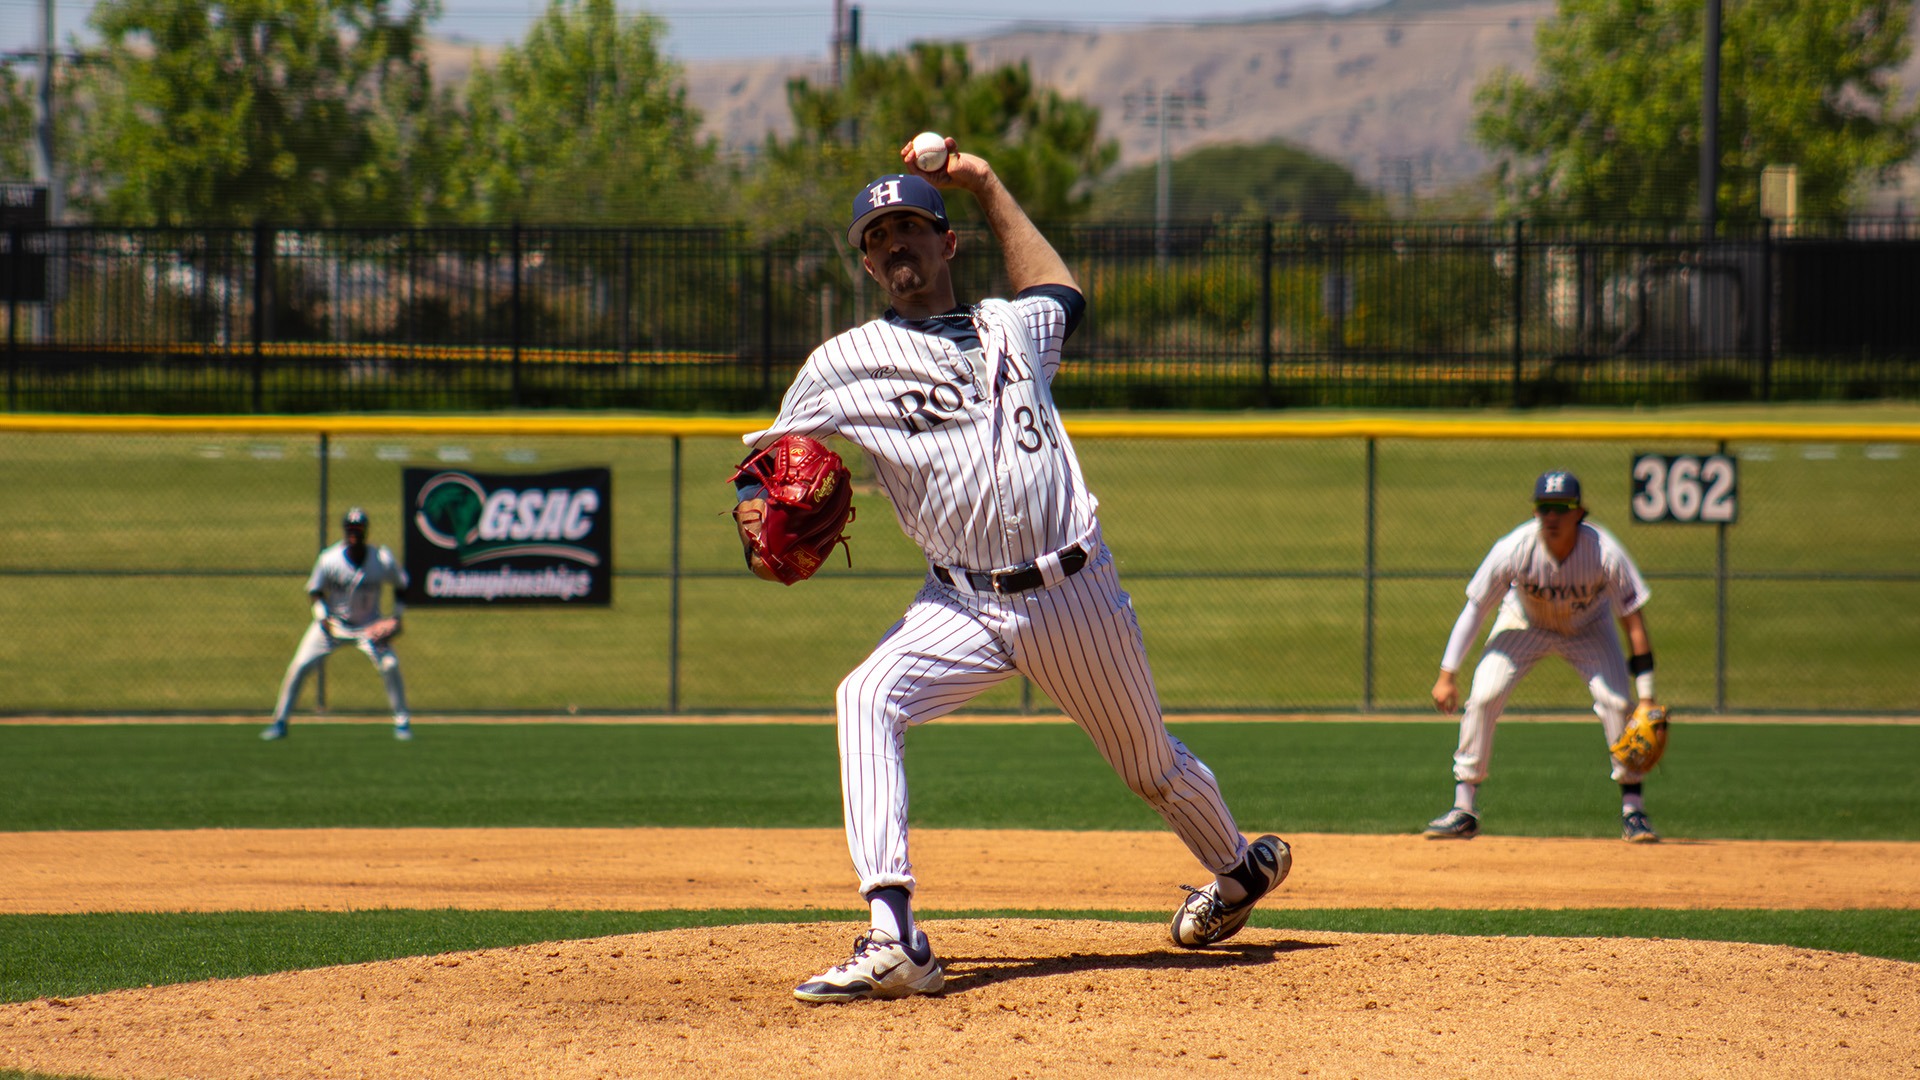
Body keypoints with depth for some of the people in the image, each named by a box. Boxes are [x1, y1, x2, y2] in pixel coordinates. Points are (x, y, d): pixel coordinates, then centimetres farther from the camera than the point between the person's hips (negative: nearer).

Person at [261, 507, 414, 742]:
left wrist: (397, 617, -8)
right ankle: (280, 722, 3)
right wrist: (323, 617, -18)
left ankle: (402, 722, -2)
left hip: (368, 627, 0)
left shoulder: (383, 560, -16)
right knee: (299, 667, -10)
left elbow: (401, 585, 1)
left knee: (389, 665, -19)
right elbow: (315, 590, -3)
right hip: (333, 624, 0)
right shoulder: (329, 560, -17)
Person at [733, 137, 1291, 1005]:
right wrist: (755, 511, -15)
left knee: (1150, 764, 15)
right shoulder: (846, 363, 5)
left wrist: (987, 187, 31)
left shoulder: (1013, 327, 12)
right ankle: (893, 941, -37)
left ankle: (1242, 868, 49)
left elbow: (1058, 290, 35)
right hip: (962, 606, -1)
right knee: (868, 700, -30)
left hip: (1077, 596, 1)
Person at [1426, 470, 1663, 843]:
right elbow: (1476, 609, -20)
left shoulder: (1606, 553, -33)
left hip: (1588, 628, 0)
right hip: (1524, 623, 0)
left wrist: (1647, 698, -30)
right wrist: (1447, 675, -22)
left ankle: (1632, 810, -5)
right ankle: (1464, 810, -6)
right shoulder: (1515, 549, -32)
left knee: (1617, 701, -19)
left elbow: (1634, 623, -26)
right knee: (1483, 697, -16)